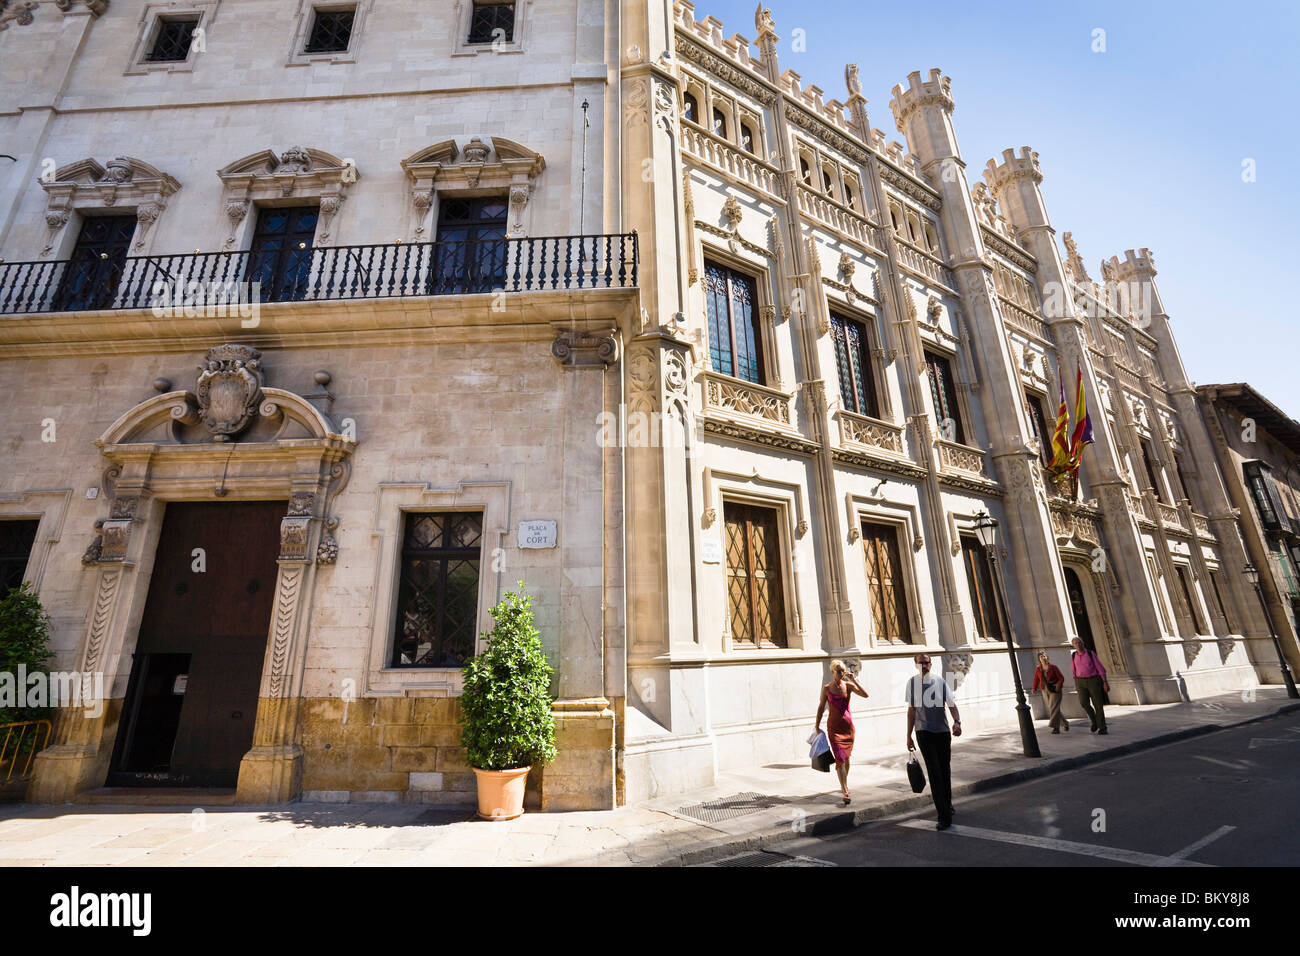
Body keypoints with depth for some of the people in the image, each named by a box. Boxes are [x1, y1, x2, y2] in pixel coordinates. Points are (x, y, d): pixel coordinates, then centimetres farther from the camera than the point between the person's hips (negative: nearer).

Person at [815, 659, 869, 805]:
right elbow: (821, 707, 4)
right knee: (840, 758, -11)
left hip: (848, 725, 2)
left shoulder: (848, 685, -2)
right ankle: (846, 792, -10)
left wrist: (853, 680, -21)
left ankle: (844, 786, 34)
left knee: (846, 757, 14)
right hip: (834, 726, -2)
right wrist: (817, 726, 5)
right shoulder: (826, 688, -4)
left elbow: (865, 695, -16)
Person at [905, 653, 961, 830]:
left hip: (943, 731, 1)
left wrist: (957, 722, -27)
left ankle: (948, 804, 38)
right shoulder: (912, 683, 1)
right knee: (934, 771, -9)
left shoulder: (940, 682, -1)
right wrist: (909, 736, 8)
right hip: (924, 732, -1)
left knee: (945, 769, 15)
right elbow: (911, 710, 6)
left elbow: (951, 704, -7)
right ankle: (944, 816, -6)